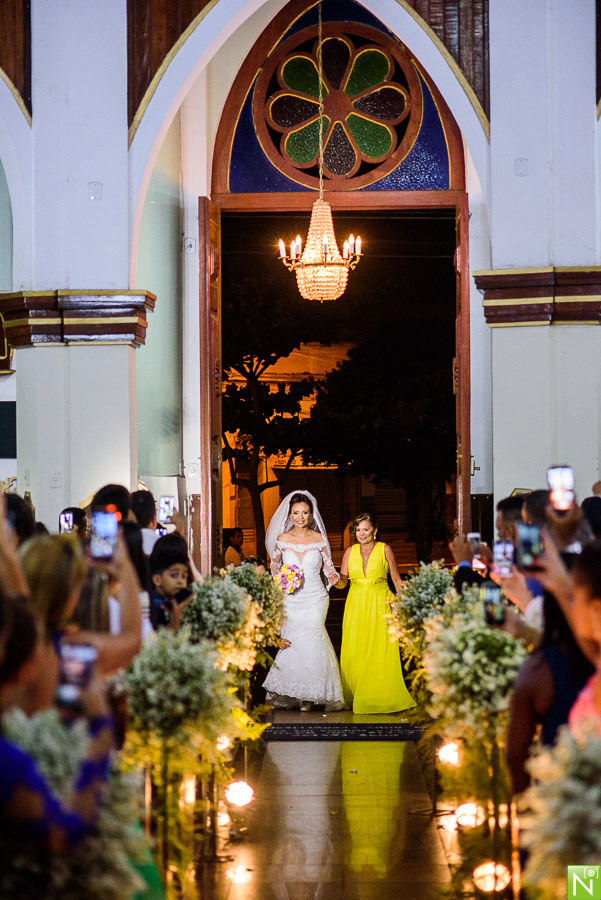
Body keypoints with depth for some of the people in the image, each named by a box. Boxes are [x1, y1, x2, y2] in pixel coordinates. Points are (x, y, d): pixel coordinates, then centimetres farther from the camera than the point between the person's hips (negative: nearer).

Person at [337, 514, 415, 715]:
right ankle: (355, 697, 8)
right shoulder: (350, 552, 8)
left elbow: (397, 580, 3)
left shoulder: (384, 550, 1)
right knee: (354, 652, 0)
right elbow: (342, 581, 4)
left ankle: (381, 697, 0)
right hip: (356, 606, 3)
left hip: (380, 606, -3)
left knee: (380, 651, -6)